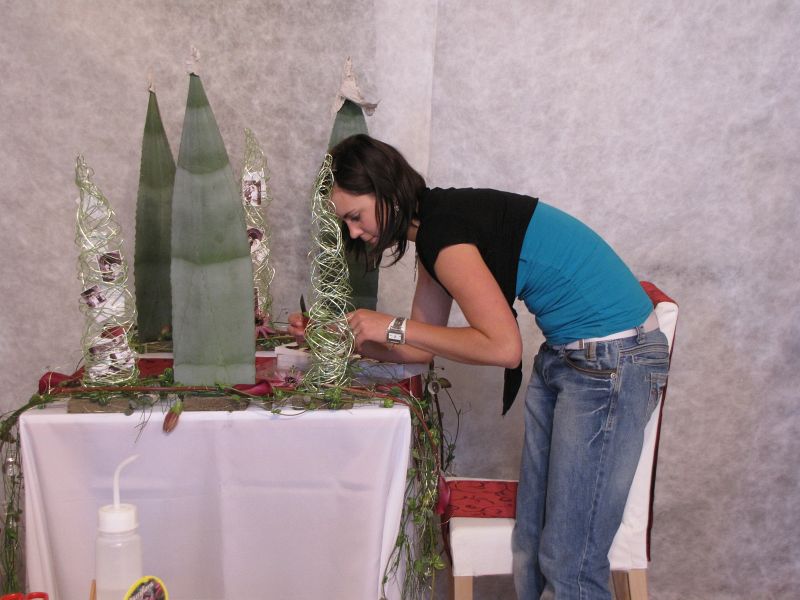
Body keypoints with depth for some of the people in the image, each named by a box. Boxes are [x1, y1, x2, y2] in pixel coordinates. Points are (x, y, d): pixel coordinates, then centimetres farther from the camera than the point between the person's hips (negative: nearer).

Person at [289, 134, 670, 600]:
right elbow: (423, 348, 13)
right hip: (564, 355, 10)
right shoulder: (434, 228, 9)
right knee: (531, 542, 14)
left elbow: (504, 347, -26)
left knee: (570, 561, -3)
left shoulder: (444, 230, -20)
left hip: (615, 361, -10)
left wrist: (395, 327, -18)